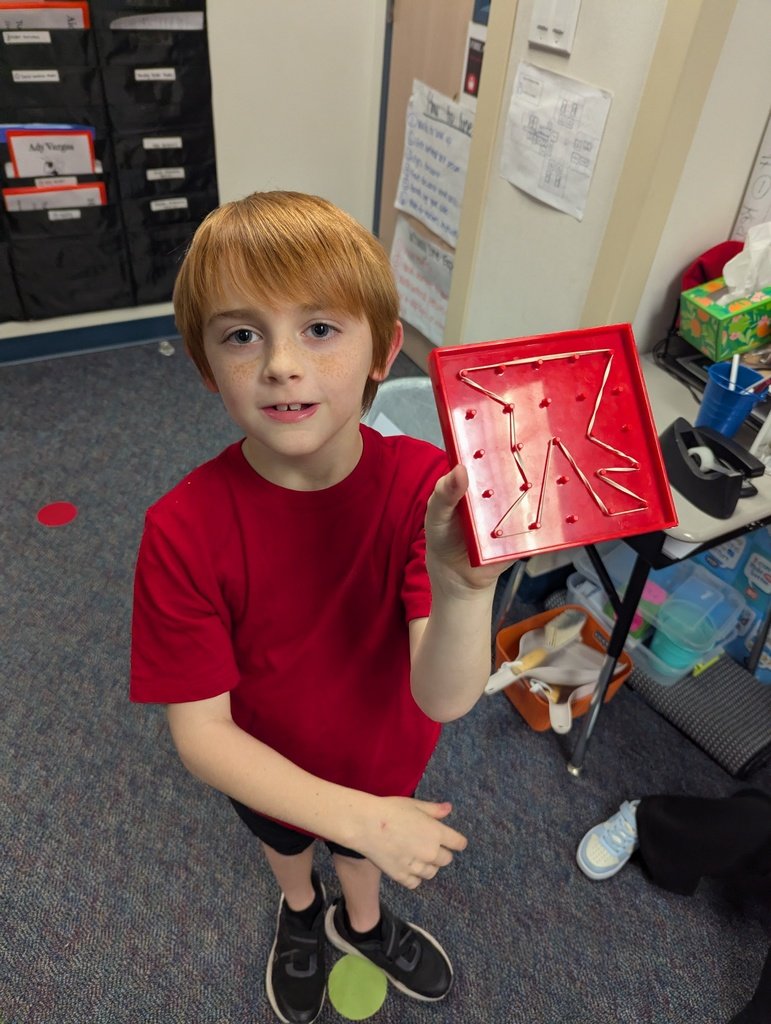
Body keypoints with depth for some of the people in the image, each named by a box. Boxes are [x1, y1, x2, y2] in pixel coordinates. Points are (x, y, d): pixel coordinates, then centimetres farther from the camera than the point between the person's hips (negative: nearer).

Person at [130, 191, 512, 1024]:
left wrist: (464, 588, -55)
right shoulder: (183, 532, -33)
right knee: (284, 842, 35)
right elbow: (200, 733, -26)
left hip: (382, 756, 1)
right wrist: (361, 817, -32)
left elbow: (444, 699, -34)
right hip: (268, 769, 0)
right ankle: (300, 911, 73)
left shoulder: (427, 486, -31)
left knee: (362, 847, 33)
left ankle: (361, 922, 71)